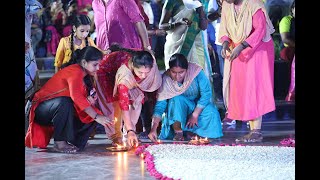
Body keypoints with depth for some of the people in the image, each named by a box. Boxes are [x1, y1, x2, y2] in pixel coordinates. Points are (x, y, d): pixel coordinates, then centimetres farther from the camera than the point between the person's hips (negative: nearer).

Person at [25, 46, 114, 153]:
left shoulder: (86, 75, 4)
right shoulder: (75, 71, -24)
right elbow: (76, 96, -39)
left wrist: (90, 99, -24)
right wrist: (97, 116, -42)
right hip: (42, 109, -8)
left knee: (90, 118, -5)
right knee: (64, 102, -37)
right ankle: (59, 143, -26)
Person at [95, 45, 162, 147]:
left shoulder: (150, 63, -32)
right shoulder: (124, 74, -45)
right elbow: (124, 103, -44)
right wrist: (130, 130, -45)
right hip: (106, 72, -4)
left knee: (137, 100, -12)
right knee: (116, 103, -18)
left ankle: (128, 135, -1)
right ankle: (116, 136, -2)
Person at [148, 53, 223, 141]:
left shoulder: (196, 72, -24)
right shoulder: (166, 80, -22)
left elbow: (206, 94, -20)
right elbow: (160, 105, -22)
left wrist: (195, 115, -23)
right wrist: (153, 128, -32)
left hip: (198, 106, 0)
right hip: (177, 111, 0)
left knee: (211, 113, -29)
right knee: (176, 100, -32)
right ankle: (178, 132, -20)